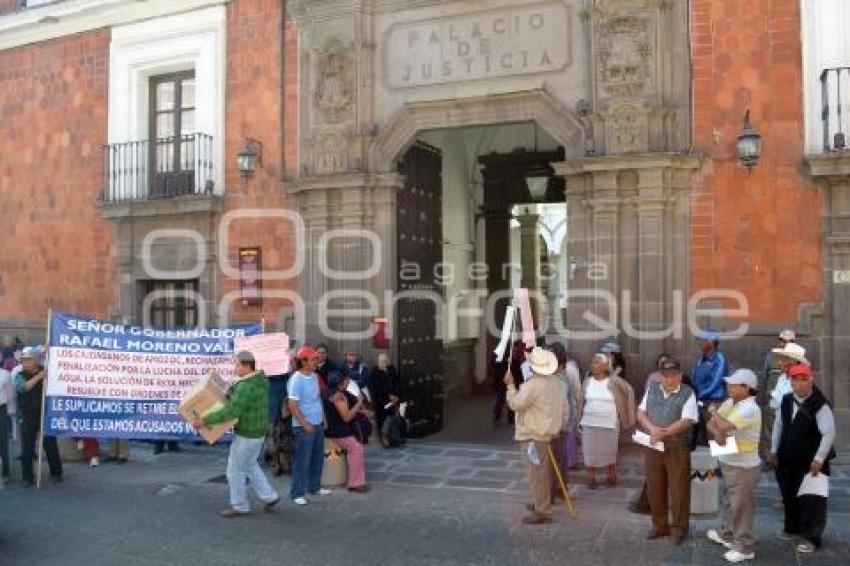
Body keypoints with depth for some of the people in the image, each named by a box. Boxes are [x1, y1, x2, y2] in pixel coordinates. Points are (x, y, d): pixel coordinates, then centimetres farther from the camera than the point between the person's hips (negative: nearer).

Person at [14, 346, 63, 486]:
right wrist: (39, 377, -30)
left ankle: (56, 473, 18)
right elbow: (22, 387, -20)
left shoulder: (46, 372, 1)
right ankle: (28, 477, 16)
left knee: (51, 446, 5)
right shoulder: (20, 375, 1)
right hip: (28, 418, 1)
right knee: (27, 449, 3)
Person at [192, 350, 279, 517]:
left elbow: (230, 412, -33)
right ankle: (269, 496, 26)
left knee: (235, 470, 8)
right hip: (256, 432, 9)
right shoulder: (259, 379, 3)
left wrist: (205, 421, -28)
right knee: (250, 466, 24)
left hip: (247, 435, -9)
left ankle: (239, 506, 21)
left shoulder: (247, 387, -28)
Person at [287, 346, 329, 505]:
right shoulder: (296, 380, -18)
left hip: (318, 424, 8)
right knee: (302, 461, -1)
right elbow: (293, 406, -19)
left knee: (318, 458, 17)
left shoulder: (315, 376, 7)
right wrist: (305, 425, -19)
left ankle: (314, 487, 32)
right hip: (304, 426, -8)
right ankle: (297, 493, 10)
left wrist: (323, 418, 14)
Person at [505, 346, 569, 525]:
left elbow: (515, 404, -15)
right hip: (550, 434, 9)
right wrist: (561, 428, 21)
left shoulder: (532, 385, -22)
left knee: (537, 474, -1)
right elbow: (565, 410, 9)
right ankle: (542, 503, 34)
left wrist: (510, 385, -5)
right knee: (544, 473, 21)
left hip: (534, 437, -9)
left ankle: (542, 512, 4)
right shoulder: (558, 383, 5)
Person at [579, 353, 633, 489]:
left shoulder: (613, 382, -7)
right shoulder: (587, 382, 3)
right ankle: (591, 478, 16)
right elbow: (582, 403, 10)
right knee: (590, 451, 4)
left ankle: (612, 477, 26)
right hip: (589, 423, 3)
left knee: (609, 452, 7)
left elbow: (621, 403, -5)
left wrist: (624, 421, -7)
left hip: (609, 424, -3)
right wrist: (579, 420, 9)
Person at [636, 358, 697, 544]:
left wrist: (664, 433, -22)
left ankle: (679, 527, 20)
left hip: (677, 448, -4)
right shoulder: (651, 391, 7)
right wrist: (652, 429, -13)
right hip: (652, 447, 4)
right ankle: (659, 525, 26)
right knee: (655, 488, 12)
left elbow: (686, 422, -16)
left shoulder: (688, 394, -8)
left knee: (679, 489, 4)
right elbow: (641, 413, 6)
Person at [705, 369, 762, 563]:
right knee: (729, 501, 23)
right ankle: (727, 534, 39)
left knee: (741, 506, 2)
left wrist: (714, 411, -12)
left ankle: (745, 547, 14)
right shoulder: (729, 403, 4)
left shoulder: (750, 409, -23)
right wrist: (717, 433, -17)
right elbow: (712, 424, 5)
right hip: (729, 462, 9)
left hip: (744, 466, -9)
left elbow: (724, 425, -31)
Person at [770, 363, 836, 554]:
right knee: (789, 496, 18)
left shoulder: (820, 405, -17)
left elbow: (829, 433, -21)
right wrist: (774, 450, 12)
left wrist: (819, 459, -23)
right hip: (787, 460, 7)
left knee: (811, 500, -2)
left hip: (811, 462, -6)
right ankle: (793, 528, 37)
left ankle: (812, 538, 11)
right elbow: (778, 425, 13)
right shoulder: (786, 401, 3)